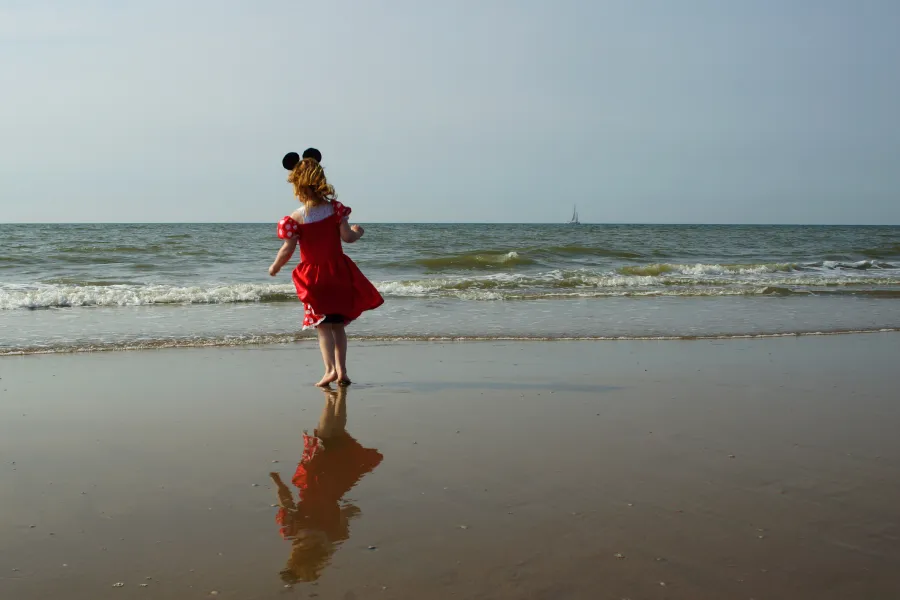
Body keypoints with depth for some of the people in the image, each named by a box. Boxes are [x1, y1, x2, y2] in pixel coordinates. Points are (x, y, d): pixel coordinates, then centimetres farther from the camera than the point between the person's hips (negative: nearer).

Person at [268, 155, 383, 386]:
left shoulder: (295, 219, -12)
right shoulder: (335, 208, -5)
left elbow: (288, 249, -11)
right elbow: (346, 237, -6)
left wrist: (274, 267, 6)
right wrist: (358, 232, 16)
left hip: (314, 276, -3)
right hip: (338, 273, 3)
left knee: (323, 326, 3)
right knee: (338, 325, 14)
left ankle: (330, 369, -13)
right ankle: (341, 370, 14)